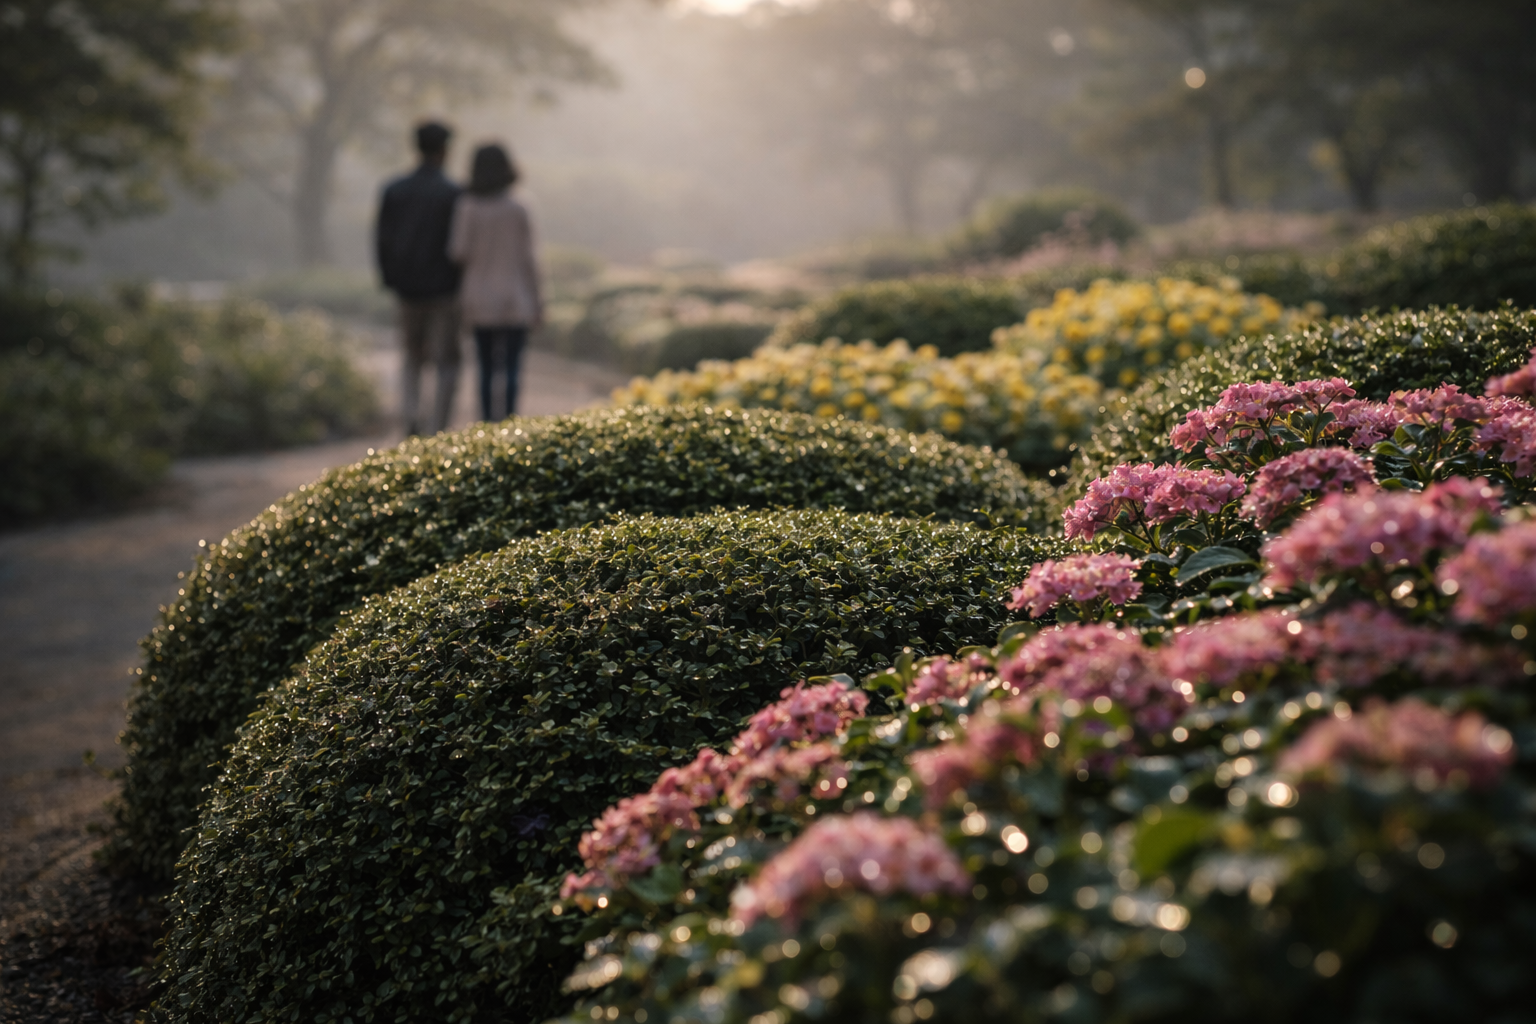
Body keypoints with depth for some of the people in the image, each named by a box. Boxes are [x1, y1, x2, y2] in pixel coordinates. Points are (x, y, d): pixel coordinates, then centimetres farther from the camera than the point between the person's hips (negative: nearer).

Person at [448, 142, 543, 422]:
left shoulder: (467, 207, -6)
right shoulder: (518, 211, -8)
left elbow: (458, 252, -10)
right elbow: (527, 259, -6)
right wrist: (537, 301, 2)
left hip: (481, 298, 2)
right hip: (515, 301, -2)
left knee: (486, 366, 10)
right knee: (511, 367, 1)